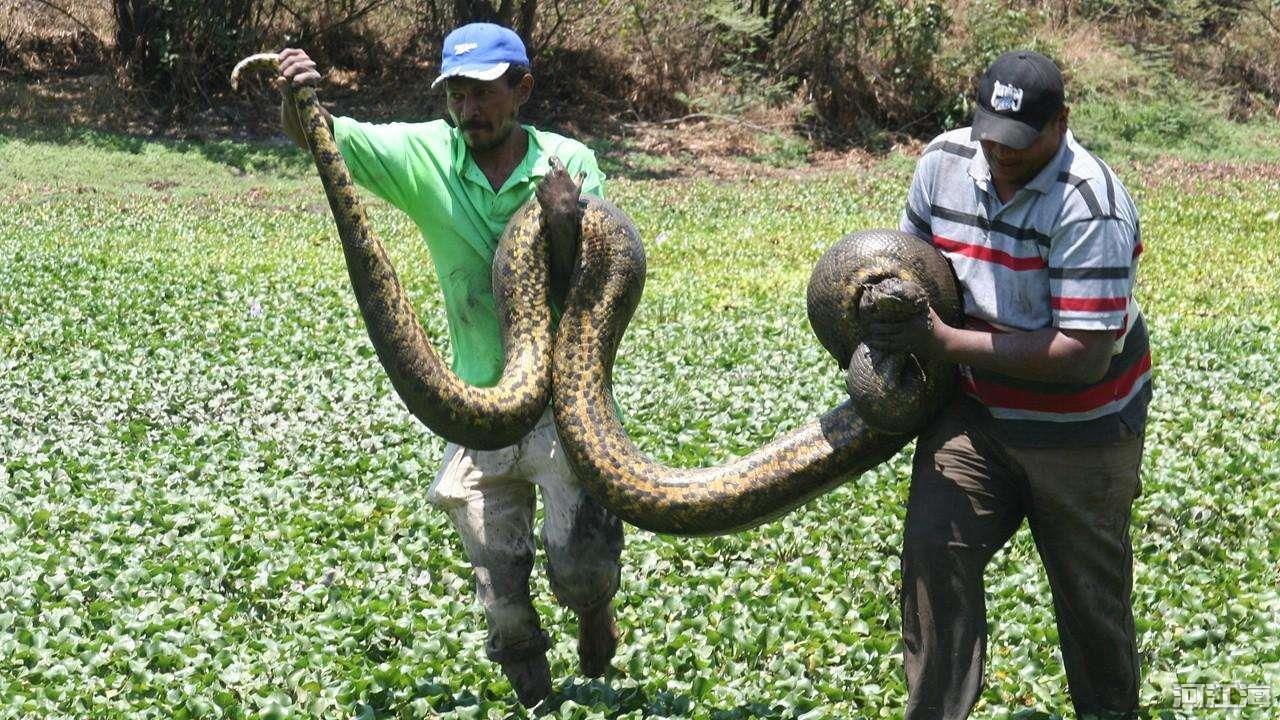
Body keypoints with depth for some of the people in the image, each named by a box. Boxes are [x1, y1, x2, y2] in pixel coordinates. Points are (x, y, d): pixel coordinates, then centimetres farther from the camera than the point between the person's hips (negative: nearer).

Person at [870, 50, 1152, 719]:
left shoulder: (1090, 208, -26)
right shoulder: (943, 162, -7)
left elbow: (1083, 356, -30)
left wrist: (945, 342, -28)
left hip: (1080, 432, -4)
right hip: (976, 410, 4)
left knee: (1091, 592, 9)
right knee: (933, 547, -15)